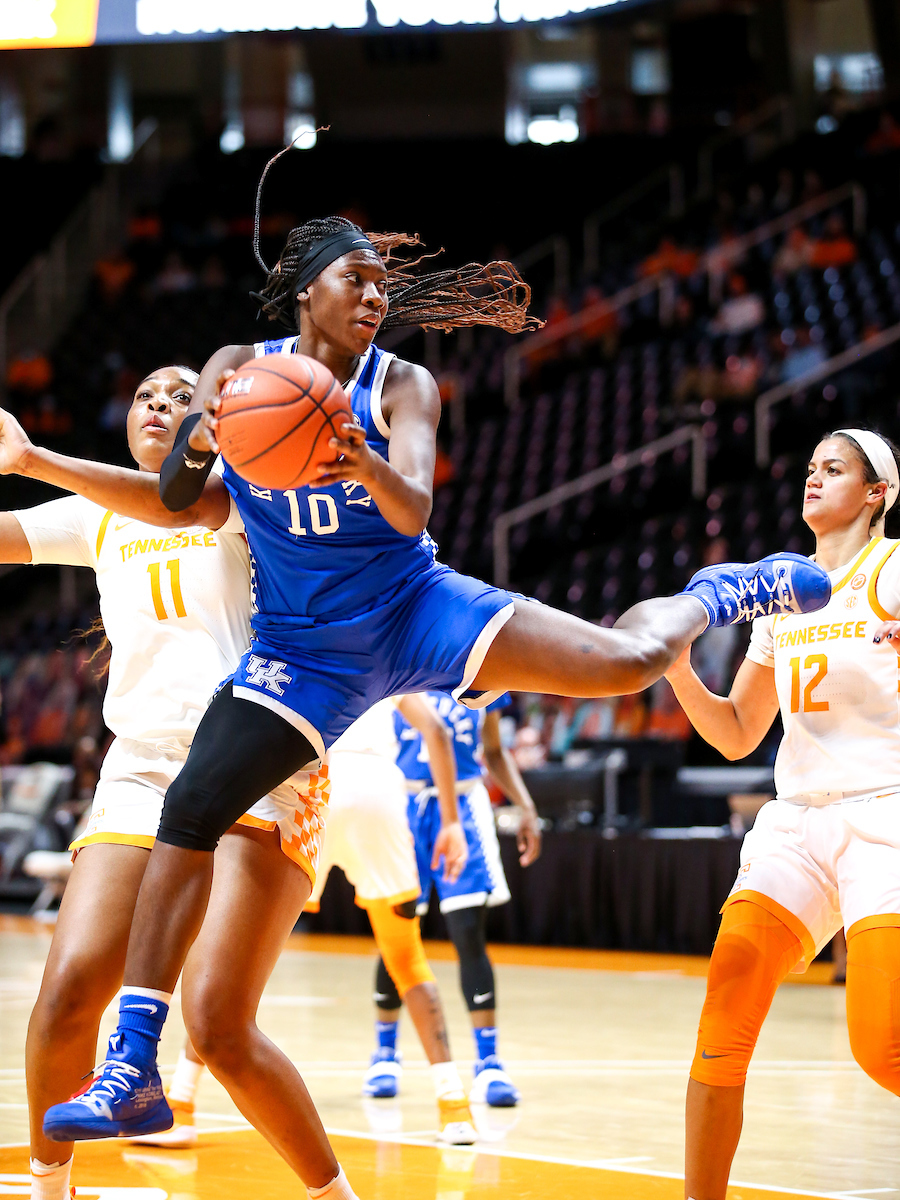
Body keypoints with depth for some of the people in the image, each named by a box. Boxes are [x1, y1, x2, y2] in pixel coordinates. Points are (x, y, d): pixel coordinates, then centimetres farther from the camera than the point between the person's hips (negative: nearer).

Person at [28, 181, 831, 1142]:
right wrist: (199, 441, -27)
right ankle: (134, 1068, -13)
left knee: (626, 660, -16)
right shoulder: (238, 371, 0)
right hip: (301, 648, 1)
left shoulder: (401, 387, -6)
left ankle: (718, 596, 22)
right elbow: (171, 502, -4)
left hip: (411, 610, -1)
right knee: (188, 815, -16)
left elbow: (414, 510, -21)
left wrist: (370, 469, -45)